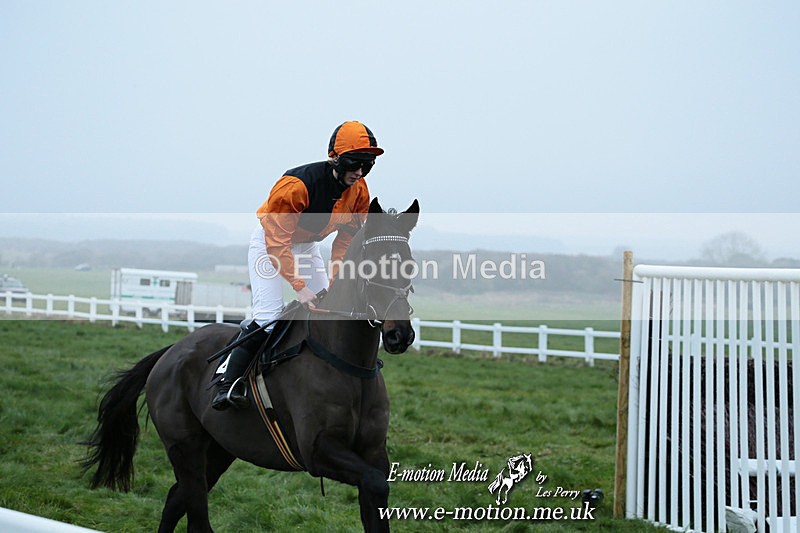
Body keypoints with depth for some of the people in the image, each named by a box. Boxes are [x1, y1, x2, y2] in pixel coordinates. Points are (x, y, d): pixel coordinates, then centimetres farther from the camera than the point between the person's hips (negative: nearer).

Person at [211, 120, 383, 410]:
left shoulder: (359, 191, -15)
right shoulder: (296, 185, -35)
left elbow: (347, 239, -6)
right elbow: (277, 241, -33)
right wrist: (299, 286, -37)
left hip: (307, 246, 7)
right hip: (269, 241, -7)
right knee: (268, 315, -20)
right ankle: (228, 383, -19)